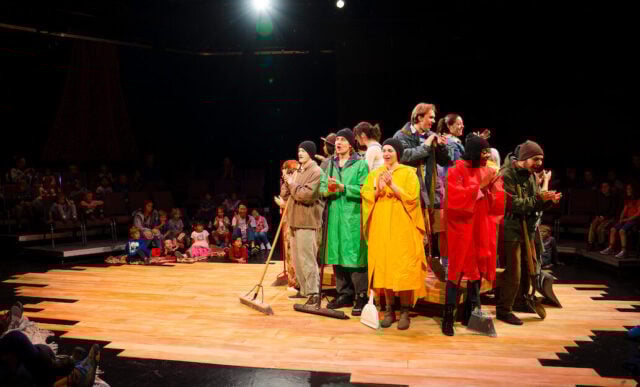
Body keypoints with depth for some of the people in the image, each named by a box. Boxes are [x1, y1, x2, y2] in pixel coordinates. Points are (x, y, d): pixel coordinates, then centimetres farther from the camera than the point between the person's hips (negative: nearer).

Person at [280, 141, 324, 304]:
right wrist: (287, 183, 1)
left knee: (307, 258, -10)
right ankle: (304, 289, 23)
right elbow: (284, 195, 19)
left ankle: (313, 292, -3)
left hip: (307, 221, -9)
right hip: (295, 220, 9)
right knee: (296, 258, 13)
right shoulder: (296, 172, 19)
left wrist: (293, 184, -9)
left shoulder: (316, 172, -9)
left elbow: (307, 195, -21)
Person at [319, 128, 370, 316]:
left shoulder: (360, 164, 0)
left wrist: (342, 187, -17)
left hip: (353, 217, -5)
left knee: (355, 256, -6)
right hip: (334, 215, 5)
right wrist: (328, 189, -11)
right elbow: (322, 188, 11)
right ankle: (344, 294, 18)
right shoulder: (331, 164, 15)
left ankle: (361, 297, 1)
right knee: (337, 255, 7)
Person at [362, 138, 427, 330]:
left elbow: (412, 198, -9)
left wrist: (392, 185, -18)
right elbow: (366, 198, 5)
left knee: (403, 269, -5)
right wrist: (378, 190, -13)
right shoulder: (375, 173, 12)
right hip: (381, 227, 3)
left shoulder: (408, 172, 1)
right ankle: (389, 309, 11)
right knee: (384, 267, 2)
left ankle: (404, 311, 5)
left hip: (402, 227, -3)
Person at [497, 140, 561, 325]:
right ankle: (503, 310, 7)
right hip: (511, 230, -8)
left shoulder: (531, 175, 11)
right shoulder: (507, 174, -14)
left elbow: (536, 205, 12)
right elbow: (513, 204, -22)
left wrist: (549, 200, -8)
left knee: (527, 270, 17)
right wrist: (539, 198, -25)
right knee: (513, 273, -5)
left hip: (528, 229, 8)